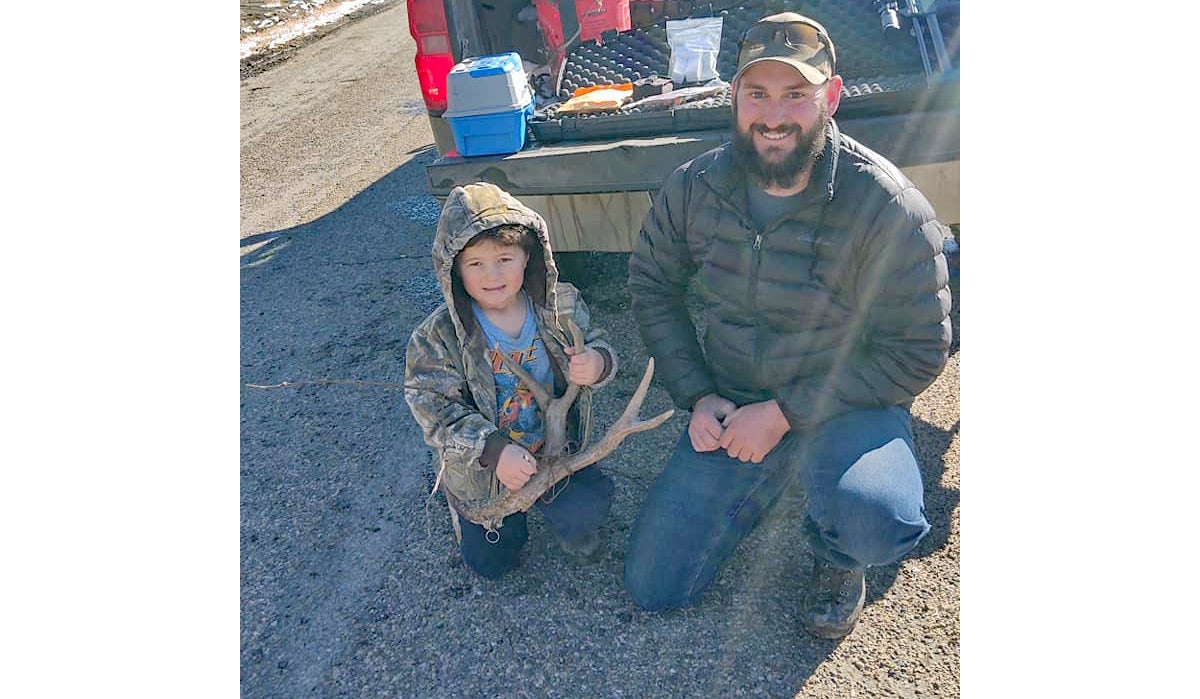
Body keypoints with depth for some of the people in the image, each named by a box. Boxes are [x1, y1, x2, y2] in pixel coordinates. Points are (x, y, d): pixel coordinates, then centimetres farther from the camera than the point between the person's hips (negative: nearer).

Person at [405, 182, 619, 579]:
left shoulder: (561, 305, -15)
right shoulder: (438, 337, -22)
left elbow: (596, 348, -4)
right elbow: (438, 413, -22)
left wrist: (596, 364, -31)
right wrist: (495, 451, -36)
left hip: (555, 447, 1)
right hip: (481, 467, 0)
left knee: (584, 517, -19)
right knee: (491, 563, 13)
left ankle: (571, 525, 21)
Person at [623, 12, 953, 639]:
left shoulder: (886, 206, -20)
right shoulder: (694, 187, -8)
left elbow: (917, 350, -15)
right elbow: (652, 286, 5)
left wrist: (785, 413, -20)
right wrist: (697, 396, -7)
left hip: (844, 407, -3)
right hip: (730, 408, 4)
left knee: (878, 526, -37)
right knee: (651, 587, 3)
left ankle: (836, 555, 5)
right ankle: (766, 481, 27)